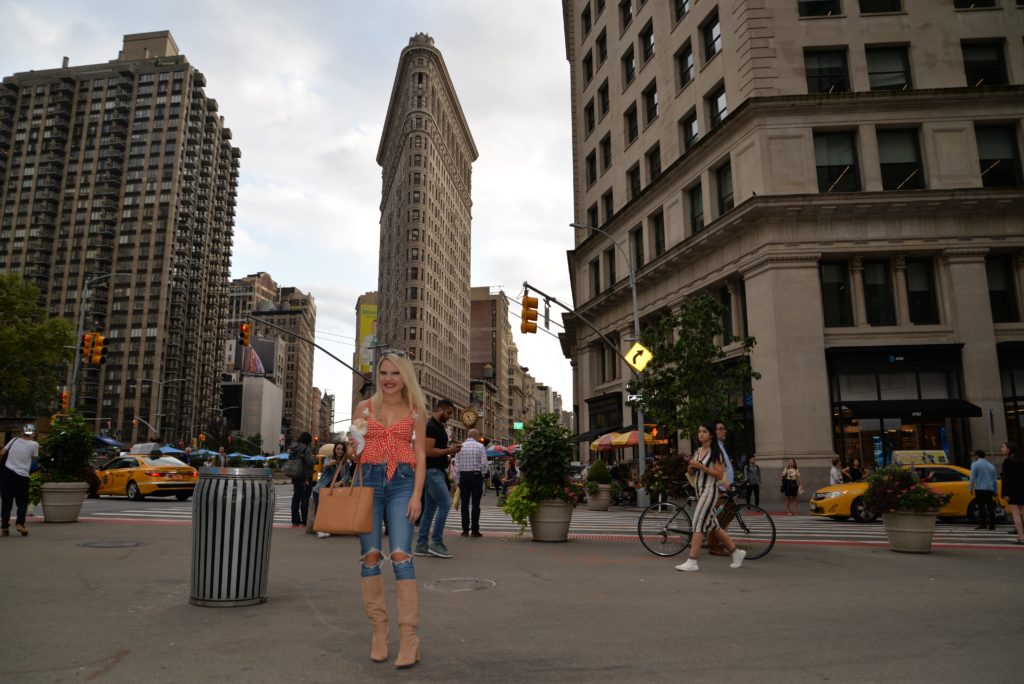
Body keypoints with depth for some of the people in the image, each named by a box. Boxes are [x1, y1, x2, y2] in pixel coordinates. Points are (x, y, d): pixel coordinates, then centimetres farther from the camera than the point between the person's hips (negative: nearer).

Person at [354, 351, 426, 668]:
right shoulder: (364, 407, 11)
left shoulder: (415, 410, 8)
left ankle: (409, 636, -9)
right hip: (368, 482, 2)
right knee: (370, 556, -1)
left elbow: (420, 456, 5)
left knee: (401, 555, -13)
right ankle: (379, 630, 12)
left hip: (402, 483, -2)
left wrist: (417, 495, -4)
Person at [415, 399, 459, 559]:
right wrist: (448, 451, -14)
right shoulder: (430, 427, -14)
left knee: (430, 508, 10)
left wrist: (449, 450, 8)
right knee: (445, 503, -13)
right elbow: (428, 451, -22)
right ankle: (436, 542, -7)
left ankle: (421, 545, 13)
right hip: (431, 472, -10)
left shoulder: (439, 427, 17)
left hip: (436, 472, 10)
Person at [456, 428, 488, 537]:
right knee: (475, 503, 0)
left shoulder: (460, 447, 5)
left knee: (464, 503, 7)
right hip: (476, 475, -3)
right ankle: (474, 530, 0)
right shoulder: (480, 446, -4)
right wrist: (481, 473, 7)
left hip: (463, 475, 3)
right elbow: (484, 464, -9)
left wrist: (458, 481, 7)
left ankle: (465, 530, 7)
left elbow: (457, 465, 3)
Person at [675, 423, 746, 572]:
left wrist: (701, 467, -20)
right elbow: (692, 472, 20)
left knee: (698, 524, -13)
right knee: (712, 526, 14)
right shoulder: (697, 451, 13)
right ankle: (736, 552, 29)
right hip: (699, 490, 8)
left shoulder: (715, 452, -8)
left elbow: (719, 474, -14)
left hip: (710, 490, -8)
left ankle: (692, 562, -12)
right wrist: (691, 466, -2)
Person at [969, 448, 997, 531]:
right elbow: (994, 480, 17)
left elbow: (972, 478, -9)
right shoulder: (991, 466, 14)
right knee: (990, 507, 7)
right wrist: (995, 491, 22)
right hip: (990, 489, 5)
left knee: (981, 507, -4)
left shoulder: (975, 464, -4)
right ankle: (992, 525, 6)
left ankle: (982, 524, -7)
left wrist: (971, 489, -4)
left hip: (980, 489, -5)